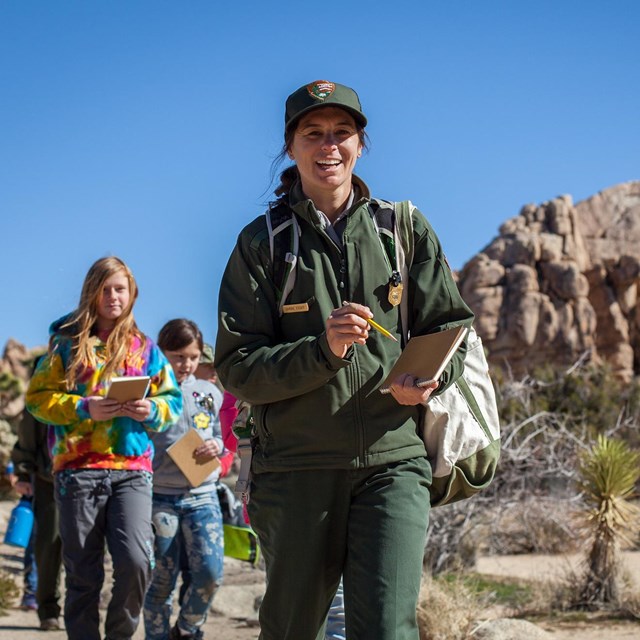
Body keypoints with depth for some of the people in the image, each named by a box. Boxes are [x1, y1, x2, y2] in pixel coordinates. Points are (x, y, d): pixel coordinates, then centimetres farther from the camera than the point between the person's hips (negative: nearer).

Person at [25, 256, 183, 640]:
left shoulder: (145, 348, 14)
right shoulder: (68, 341, 9)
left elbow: (173, 400, 14)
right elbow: (38, 396, 4)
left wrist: (151, 410, -8)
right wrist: (82, 408, -12)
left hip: (132, 469, 1)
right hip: (78, 468, -1)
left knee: (135, 561, -16)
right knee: (83, 575, 2)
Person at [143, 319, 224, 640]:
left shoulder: (209, 393, 10)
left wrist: (216, 447, -3)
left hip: (202, 496, 3)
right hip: (160, 496, -2)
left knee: (210, 572, -9)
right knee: (161, 580, 2)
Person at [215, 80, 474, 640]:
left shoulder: (406, 228, 10)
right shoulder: (262, 243, 5)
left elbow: (451, 329, 12)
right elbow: (238, 368, -2)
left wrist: (426, 380, -11)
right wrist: (322, 351, -18)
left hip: (392, 459, 0)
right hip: (296, 466, 0)